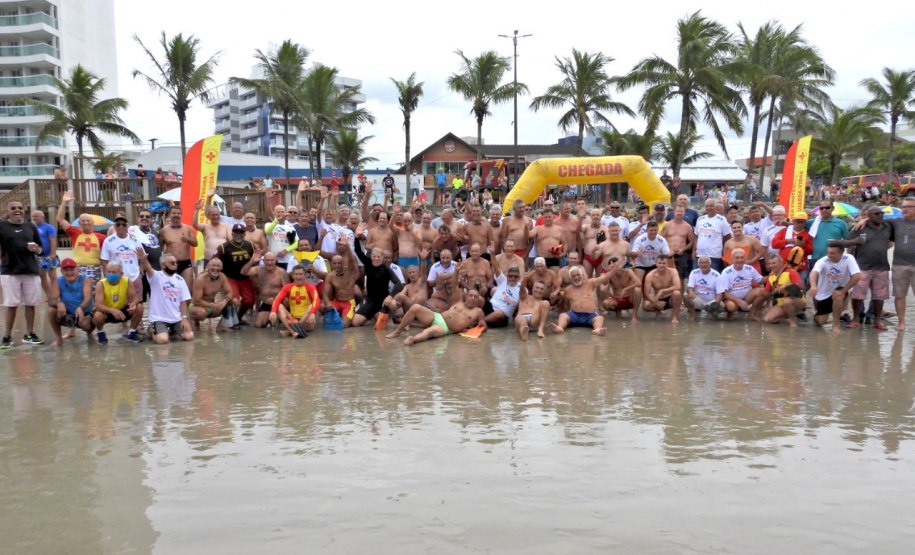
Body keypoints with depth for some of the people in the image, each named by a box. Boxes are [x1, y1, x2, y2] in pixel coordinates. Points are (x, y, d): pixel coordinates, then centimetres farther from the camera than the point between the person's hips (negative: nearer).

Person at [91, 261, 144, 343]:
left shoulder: (127, 281, -16)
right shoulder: (101, 284, -24)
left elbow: (135, 297, -14)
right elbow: (98, 305, -31)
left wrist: (133, 304, -40)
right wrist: (112, 310, -50)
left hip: (122, 310, 3)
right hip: (106, 312, -3)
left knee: (139, 307, -22)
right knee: (97, 315, -36)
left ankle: (132, 332, 1)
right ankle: (101, 333, 1)